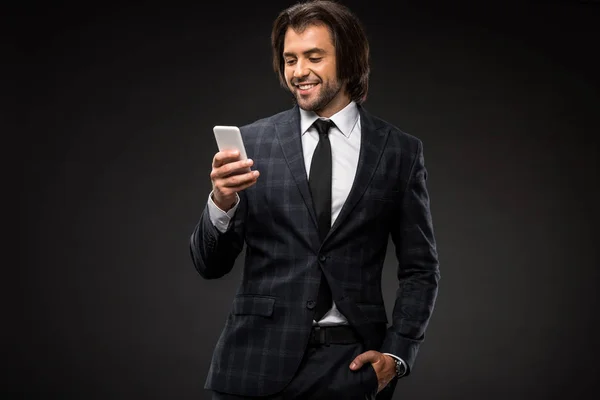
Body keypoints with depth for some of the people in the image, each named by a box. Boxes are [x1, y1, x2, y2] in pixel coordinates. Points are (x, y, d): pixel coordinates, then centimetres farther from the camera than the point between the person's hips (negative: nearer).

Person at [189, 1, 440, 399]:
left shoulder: (400, 152, 1)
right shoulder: (252, 141, 1)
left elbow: (421, 269, 7)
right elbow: (210, 264, 1)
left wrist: (397, 354, -4)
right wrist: (222, 202, -18)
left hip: (351, 365, 0)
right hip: (259, 362, 1)